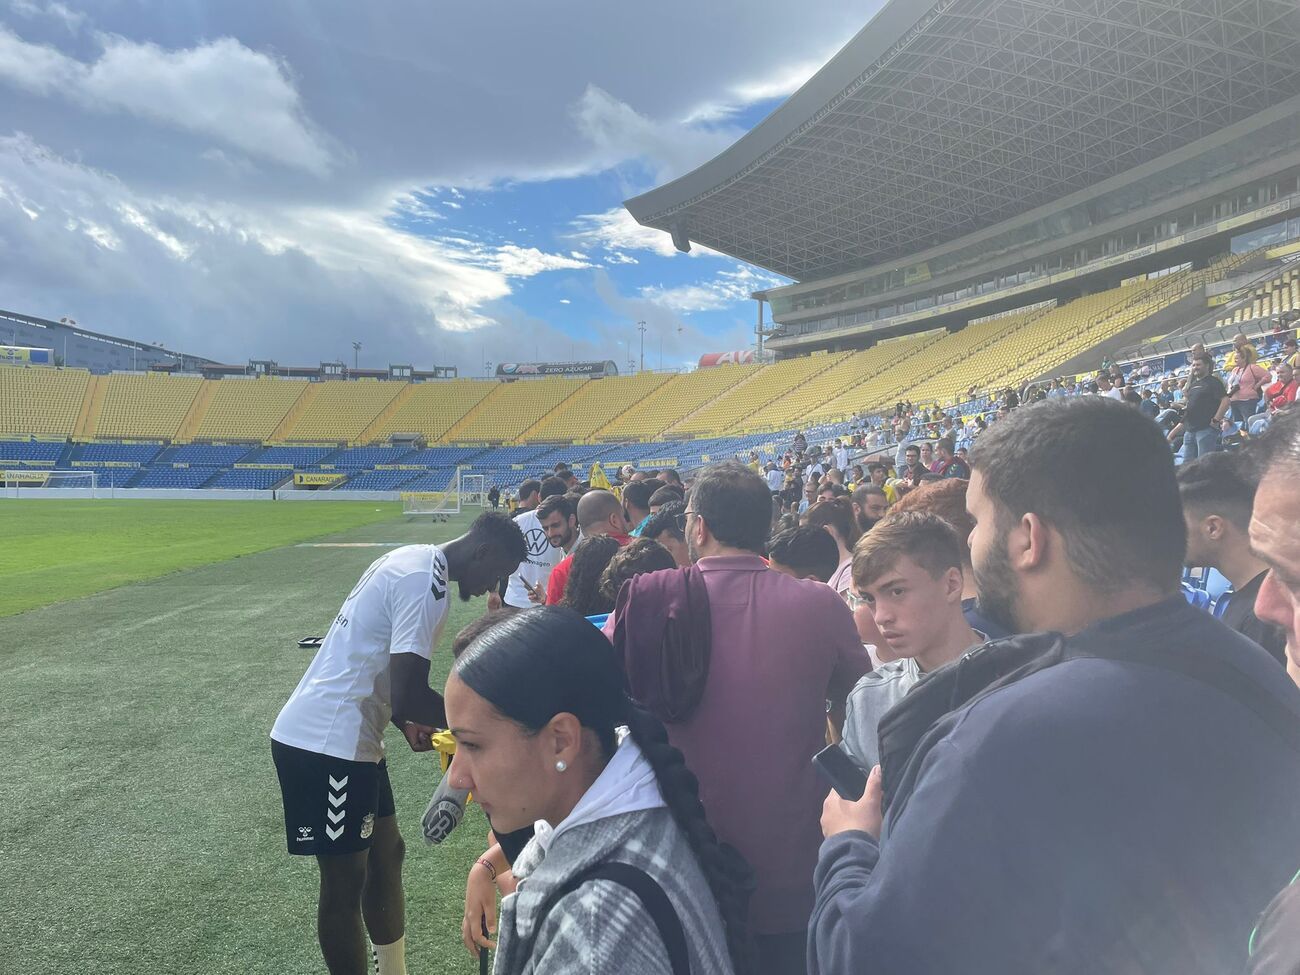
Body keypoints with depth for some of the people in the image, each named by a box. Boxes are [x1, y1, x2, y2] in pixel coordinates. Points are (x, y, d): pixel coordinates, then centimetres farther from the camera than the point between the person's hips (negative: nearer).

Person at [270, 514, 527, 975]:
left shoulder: (411, 559, 10)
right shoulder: (427, 584, -21)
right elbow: (409, 694, -25)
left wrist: (407, 725, 14)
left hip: (331, 733, 10)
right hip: (328, 744, -10)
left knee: (385, 852, 19)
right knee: (345, 881, 3)